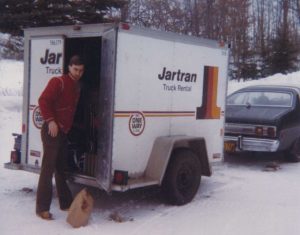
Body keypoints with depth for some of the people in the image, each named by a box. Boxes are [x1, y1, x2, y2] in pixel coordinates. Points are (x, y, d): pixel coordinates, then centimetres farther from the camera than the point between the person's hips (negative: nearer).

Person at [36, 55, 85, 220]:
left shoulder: (77, 87, 15)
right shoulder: (58, 82, -10)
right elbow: (43, 100, -19)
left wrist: (68, 127, 15)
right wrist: (50, 120, -26)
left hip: (64, 132, 8)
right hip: (52, 131, -8)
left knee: (61, 168, 15)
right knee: (48, 168, -7)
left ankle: (65, 203, 24)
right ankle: (42, 208, -2)